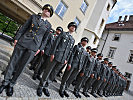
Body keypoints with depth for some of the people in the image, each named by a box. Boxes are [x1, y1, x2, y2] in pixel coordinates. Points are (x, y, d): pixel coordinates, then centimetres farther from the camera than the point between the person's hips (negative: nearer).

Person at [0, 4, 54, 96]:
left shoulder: (48, 25, 9)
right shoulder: (33, 17, 10)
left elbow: (45, 39, 10)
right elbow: (23, 28, 9)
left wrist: (40, 48, 2)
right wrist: (16, 38, 3)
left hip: (33, 47, 0)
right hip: (22, 42, 1)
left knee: (21, 66, 5)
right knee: (13, 62, 6)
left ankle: (11, 84, 23)